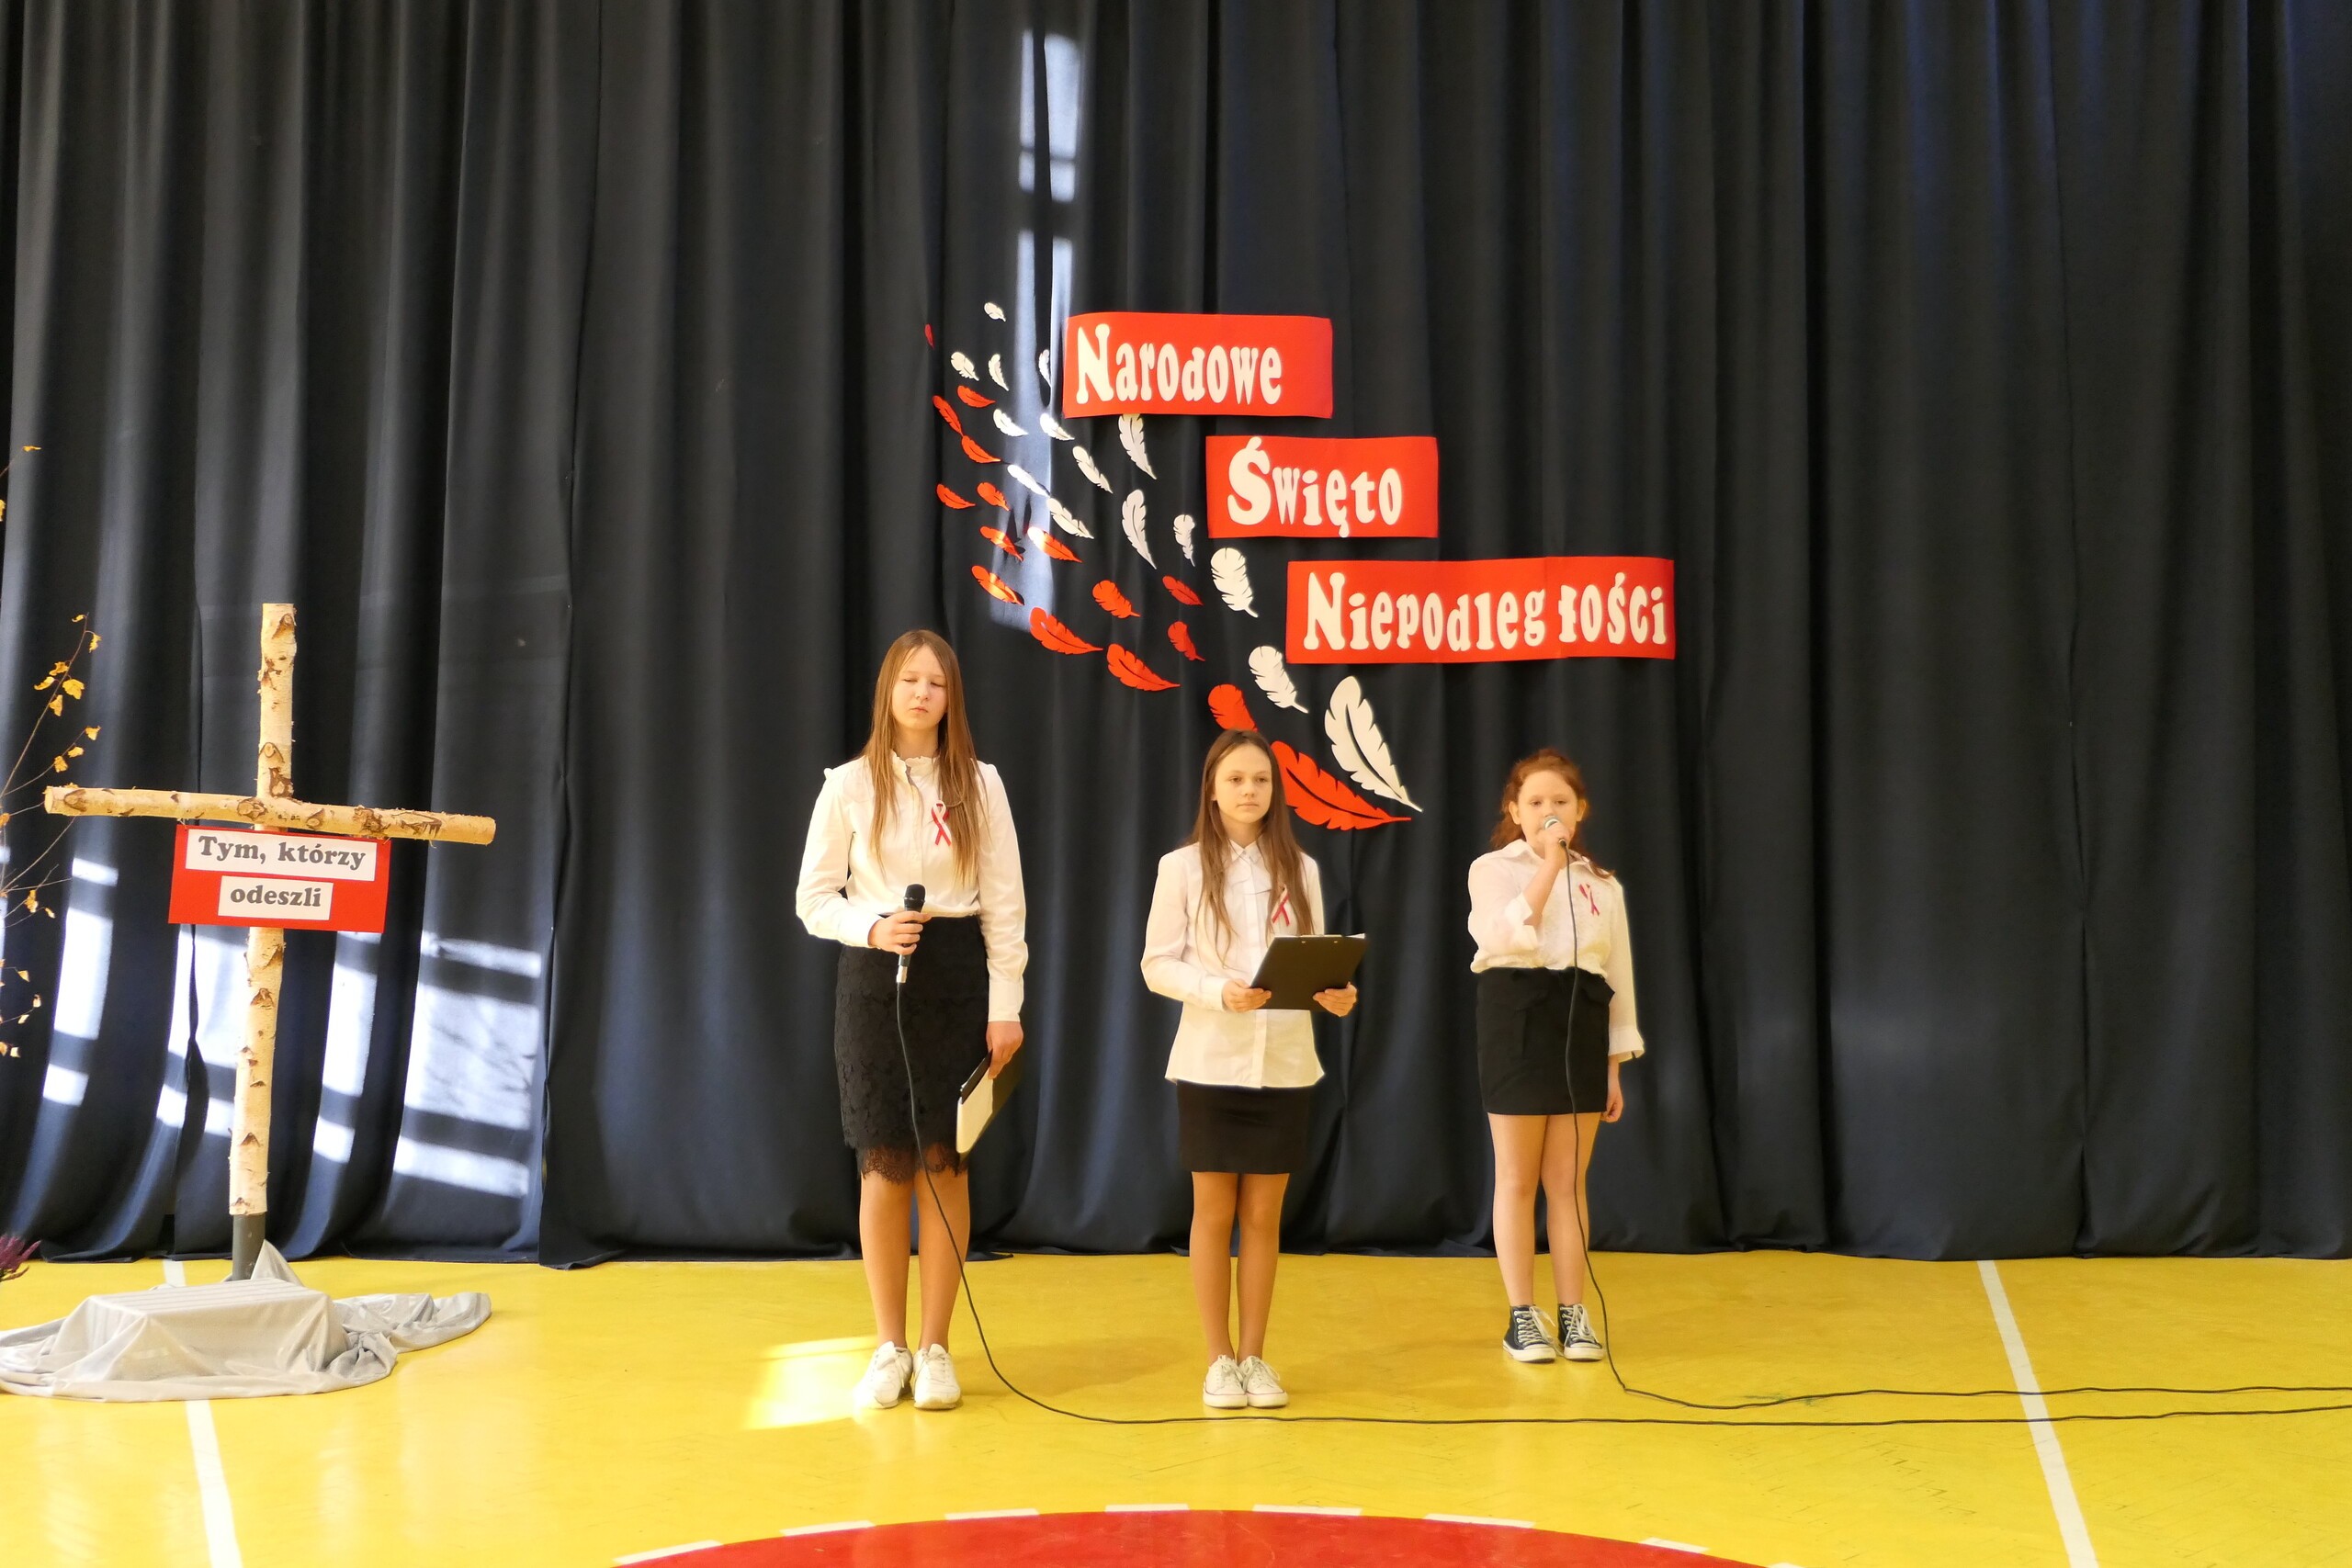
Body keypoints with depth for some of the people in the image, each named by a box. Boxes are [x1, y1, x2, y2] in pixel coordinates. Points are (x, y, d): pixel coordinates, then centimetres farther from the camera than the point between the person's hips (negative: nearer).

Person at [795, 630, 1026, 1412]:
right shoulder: (849, 785, 0)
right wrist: (872, 928, -18)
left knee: (943, 1163, 2)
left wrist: (1006, 1006, -4)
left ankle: (935, 1348, 12)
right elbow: (814, 899, 1)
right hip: (873, 977, 0)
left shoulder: (980, 785, 2)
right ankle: (889, 1346, 14)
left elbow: (1004, 902, 1)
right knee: (884, 1165, 2)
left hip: (956, 975, 0)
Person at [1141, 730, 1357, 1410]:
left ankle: (1254, 1356, 19)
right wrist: (1219, 991, -21)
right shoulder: (1183, 867, -2)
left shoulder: (1300, 869, 7)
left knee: (1264, 1214, 8)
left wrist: (1334, 994, -14)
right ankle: (1219, 1360, 15)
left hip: (1285, 1063, 2)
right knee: (1214, 1213, 5)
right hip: (1211, 1062, -2)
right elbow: (1158, 964, -5)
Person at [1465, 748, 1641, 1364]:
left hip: (1581, 1020, 3)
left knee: (1568, 1181, 7)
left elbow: (1618, 974, 11)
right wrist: (1548, 865, -17)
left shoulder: (1602, 884, 11)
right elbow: (1505, 936, -19)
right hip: (1519, 1017, -3)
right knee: (1517, 1180, 4)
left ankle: (1573, 1312, 15)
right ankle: (1521, 1315, 12)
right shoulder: (1493, 869, 1)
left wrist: (1614, 1066, 7)